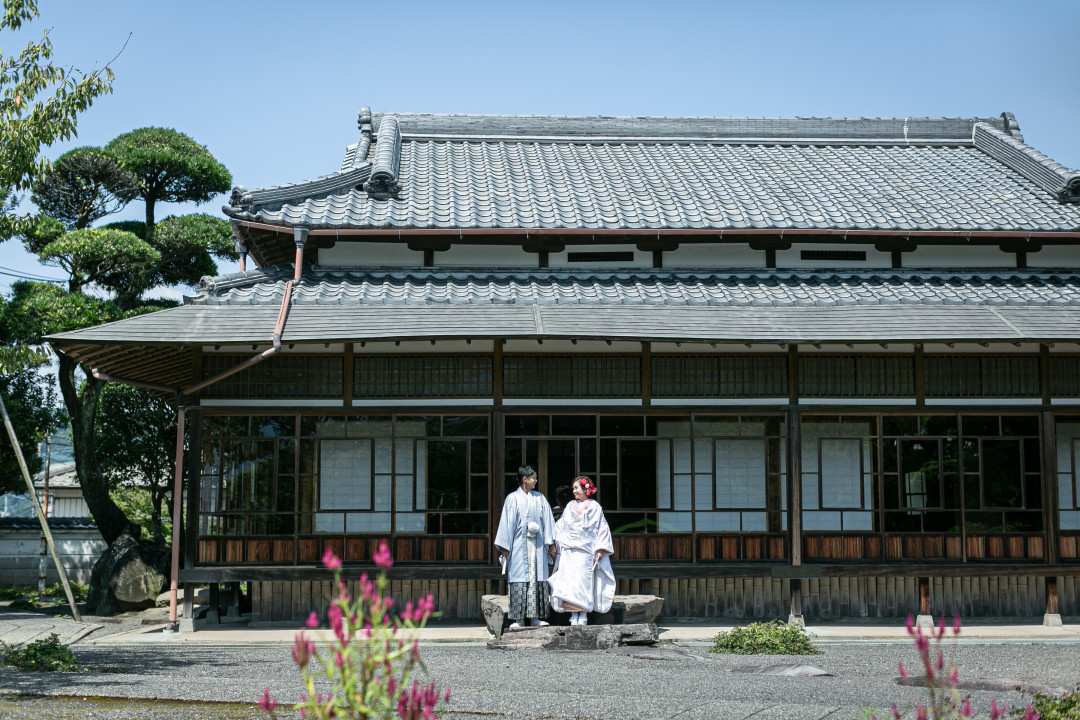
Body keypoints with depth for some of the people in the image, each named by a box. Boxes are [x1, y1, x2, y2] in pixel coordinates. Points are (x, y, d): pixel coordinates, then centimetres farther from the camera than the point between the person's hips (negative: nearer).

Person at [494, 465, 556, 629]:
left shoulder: (540, 498, 12)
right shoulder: (513, 498, 1)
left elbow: (547, 521, 11)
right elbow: (507, 523, -2)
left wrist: (551, 544, 5)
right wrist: (505, 548, -6)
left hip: (537, 546, 3)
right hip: (519, 546, -3)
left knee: (538, 579, 0)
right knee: (519, 580, -5)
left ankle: (535, 617, 4)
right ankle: (518, 619, -1)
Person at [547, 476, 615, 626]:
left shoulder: (594, 507, 6)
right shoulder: (570, 507, 15)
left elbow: (602, 529, 3)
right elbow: (560, 527, 16)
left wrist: (600, 550, -5)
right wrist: (561, 544, 3)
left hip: (586, 550, -3)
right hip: (569, 550, 3)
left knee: (584, 579, -6)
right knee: (570, 579, -7)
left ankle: (583, 614, -1)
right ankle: (574, 614, -4)